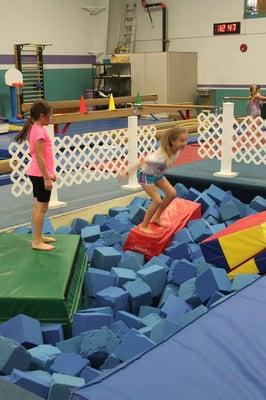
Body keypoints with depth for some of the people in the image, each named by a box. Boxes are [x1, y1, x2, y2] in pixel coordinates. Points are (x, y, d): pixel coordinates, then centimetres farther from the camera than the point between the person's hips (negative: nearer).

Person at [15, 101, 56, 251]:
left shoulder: (36, 129, 11)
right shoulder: (39, 131, -19)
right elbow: (39, 157, -22)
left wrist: (49, 173, 21)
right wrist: (47, 178, -22)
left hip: (37, 173, 10)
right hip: (40, 175, -10)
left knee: (39, 206, 16)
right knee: (42, 207, -4)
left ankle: (39, 236, 27)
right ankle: (37, 241, 1)